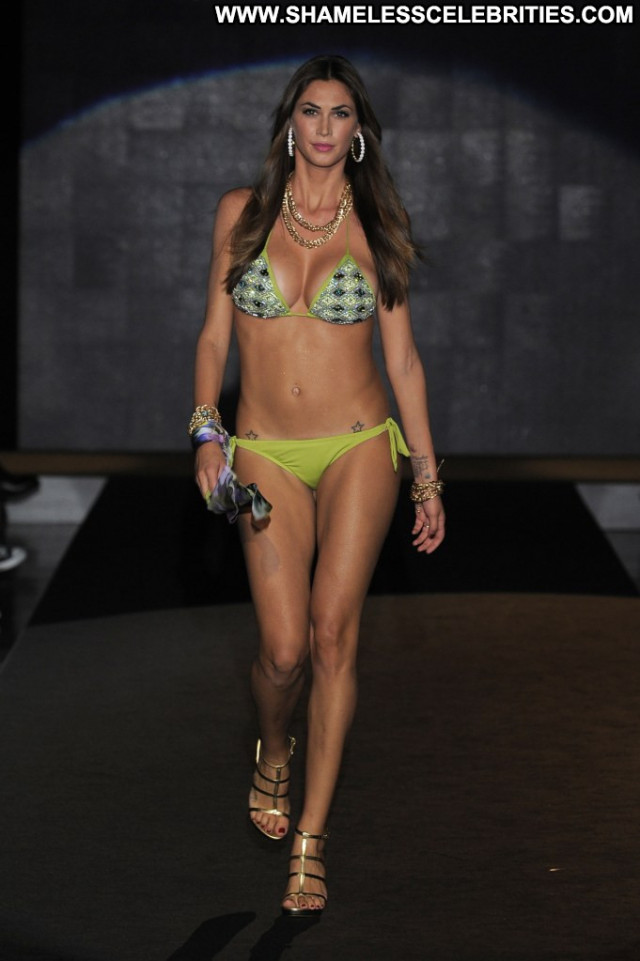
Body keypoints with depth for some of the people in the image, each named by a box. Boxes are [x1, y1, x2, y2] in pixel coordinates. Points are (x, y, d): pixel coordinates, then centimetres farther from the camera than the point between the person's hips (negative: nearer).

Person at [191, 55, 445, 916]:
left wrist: (428, 478, 6)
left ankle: (311, 840, -3)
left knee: (333, 632, -11)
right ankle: (273, 749, 27)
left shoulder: (376, 227, 4)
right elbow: (215, 335, 9)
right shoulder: (242, 213, 5)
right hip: (265, 454, 0)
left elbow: (402, 358, 7)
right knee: (285, 648, -9)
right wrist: (207, 432, -5)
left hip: (359, 447, 0)